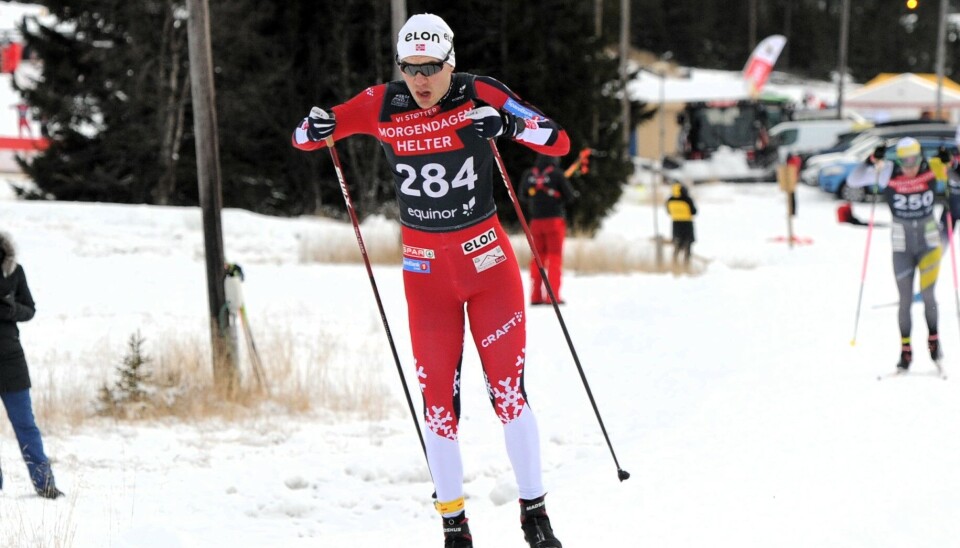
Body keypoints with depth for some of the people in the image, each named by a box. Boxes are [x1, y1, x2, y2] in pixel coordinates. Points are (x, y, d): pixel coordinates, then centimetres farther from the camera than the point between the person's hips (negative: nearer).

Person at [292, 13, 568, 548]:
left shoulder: (481, 96, -10)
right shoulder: (382, 106, -5)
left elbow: (560, 143, -12)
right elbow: (303, 138, 4)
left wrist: (512, 123, -30)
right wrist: (316, 129, -20)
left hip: (489, 261, -1)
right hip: (426, 270, 1)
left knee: (509, 392, -4)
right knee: (440, 402, 1)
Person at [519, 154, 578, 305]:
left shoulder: (528, 175, 2)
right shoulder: (557, 174, -9)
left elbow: (523, 196, 13)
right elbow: (570, 195, -5)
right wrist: (575, 195, 16)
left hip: (535, 221, 4)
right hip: (554, 219, -4)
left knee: (538, 258, 10)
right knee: (555, 257, 0)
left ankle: (536, 296, 7)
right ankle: (552, 296, -6)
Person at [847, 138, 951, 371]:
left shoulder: (931, 169, -10)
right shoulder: (888, 173, -12)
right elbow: (853, 181, -14)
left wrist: (947, 162, -17)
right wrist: (872, 161, -25)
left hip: (929, 242, 0)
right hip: (902, 246, 0)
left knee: (927, 294, -10)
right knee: (905, 300, 2)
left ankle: (933, 339, 13)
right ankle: (905, 350, 13)